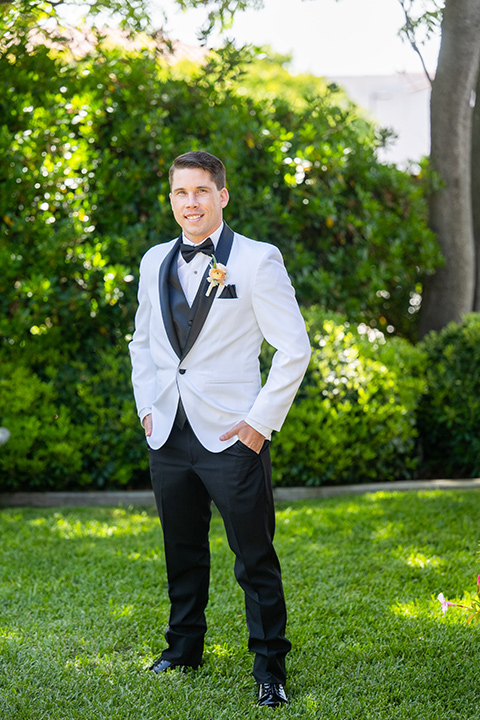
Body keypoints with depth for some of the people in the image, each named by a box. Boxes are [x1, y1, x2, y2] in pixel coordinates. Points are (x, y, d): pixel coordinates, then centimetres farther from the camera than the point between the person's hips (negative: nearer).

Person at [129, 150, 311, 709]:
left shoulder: (258, 261, -6)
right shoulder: (155, 262, 11)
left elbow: (294, 348, -7)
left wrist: (261, 421, -10)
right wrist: (146, 406, 10)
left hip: (232, 434, -5)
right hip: (167, 433, 5)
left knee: (255, 558, -1)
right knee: (182, 551, 16)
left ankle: (269, 667, 11)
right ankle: (184, 648, 32)